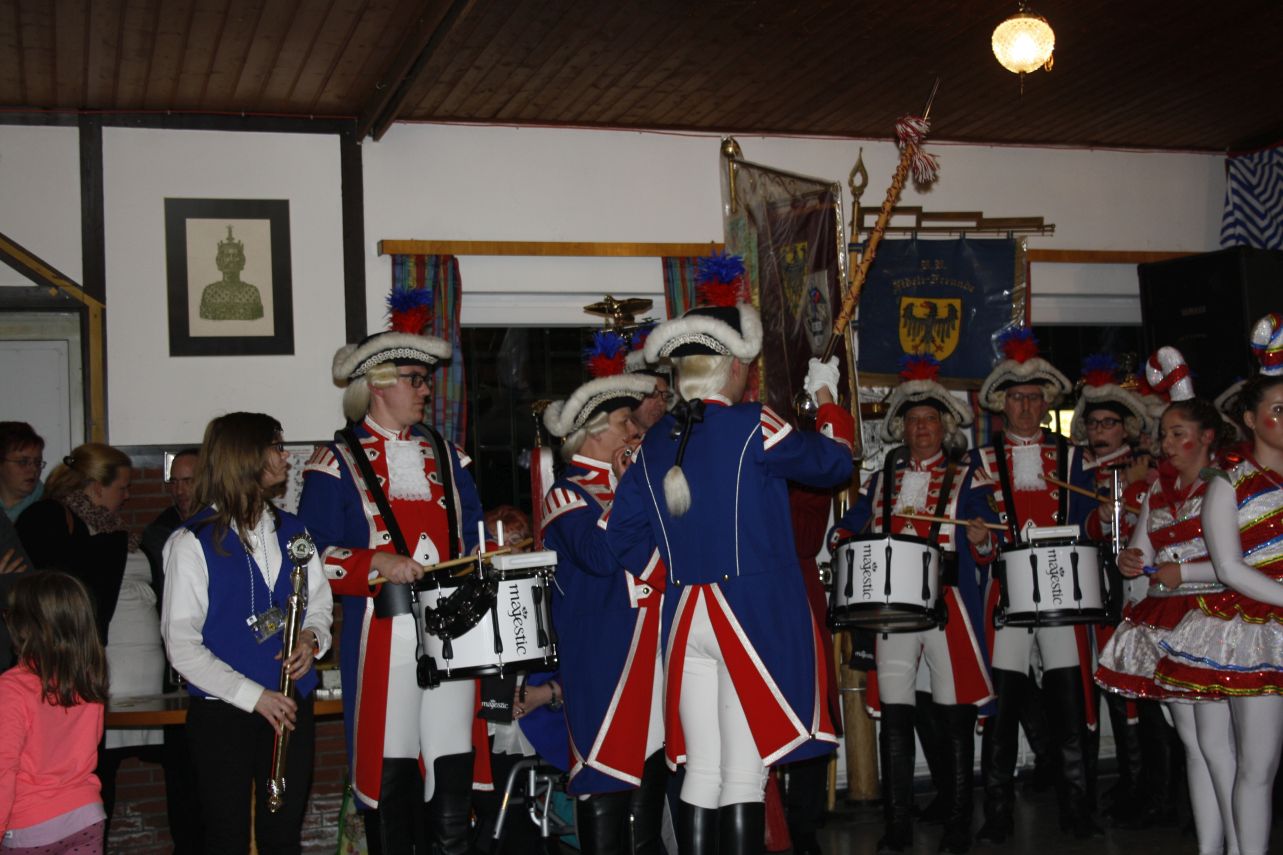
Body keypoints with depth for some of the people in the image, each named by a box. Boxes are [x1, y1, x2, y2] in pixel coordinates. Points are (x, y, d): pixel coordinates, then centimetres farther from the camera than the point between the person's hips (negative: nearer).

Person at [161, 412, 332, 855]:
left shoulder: (293, 531, 7)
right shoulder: (192, 543, -9)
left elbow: (320, 603, 17)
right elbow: (182, 645, -10)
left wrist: (311, 639, -7)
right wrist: (253, 696, -15)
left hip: (291, 707, 4)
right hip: (223, 713, -4)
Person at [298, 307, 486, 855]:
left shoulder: (444, 455, 17)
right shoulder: (338, 461, 1)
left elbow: (473, 534, 22)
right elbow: (315, 555, -6)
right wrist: (380, 564, -18)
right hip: (384, 633, -4)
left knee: (455, 762, 5)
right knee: (390, 768, 1)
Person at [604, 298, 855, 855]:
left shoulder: (654, 444, 8)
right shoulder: (752, 427, -10)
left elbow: (621, 538, 11)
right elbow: (832, 463, 2)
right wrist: (826, 399, 19)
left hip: (685, 618, 6)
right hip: (756, 615, -6)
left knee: (702, 774, 12)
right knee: (743, 776, -1)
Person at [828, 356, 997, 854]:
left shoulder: (965, 481, 10)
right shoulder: (882, 481, 19)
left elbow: (986, 550, 4)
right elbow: (853, 526, 21)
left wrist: (981, 541, -19)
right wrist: (842, 539, -1)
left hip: (949, 607, -2)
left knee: (956, 718, 0)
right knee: (894, 715, 1)